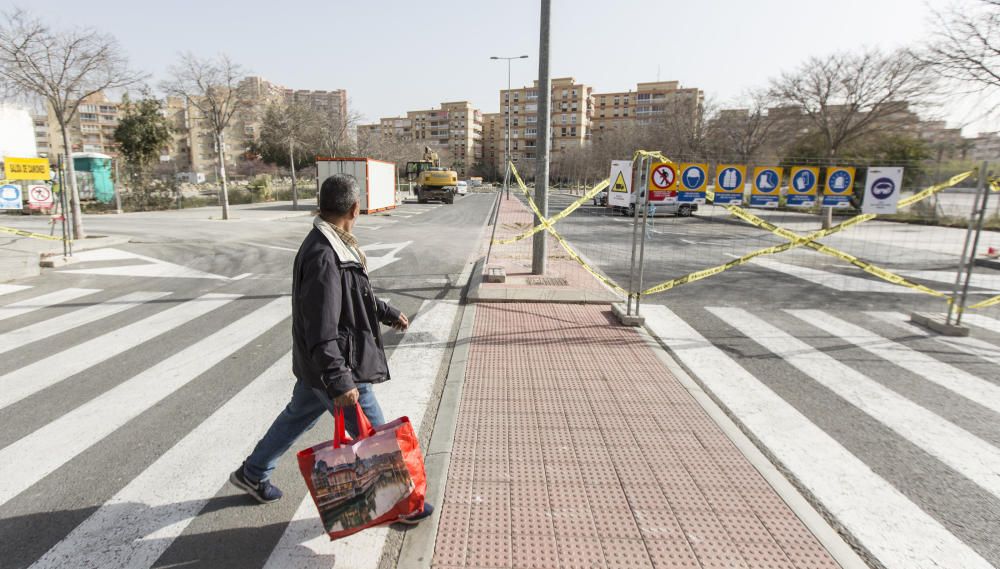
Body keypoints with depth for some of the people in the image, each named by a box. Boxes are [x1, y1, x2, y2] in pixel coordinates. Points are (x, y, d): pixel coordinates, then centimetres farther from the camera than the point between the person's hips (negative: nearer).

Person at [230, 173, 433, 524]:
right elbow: (322, 332, -29)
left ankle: (252, 474, 47)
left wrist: (387, 313, 31)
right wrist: (340, 382, -29)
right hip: (335, 366, -10)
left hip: (317, 365, 10)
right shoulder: (324, 258, -28)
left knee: (297, 416, 28)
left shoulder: (330, 246, 5)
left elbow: (355, 295, 20)